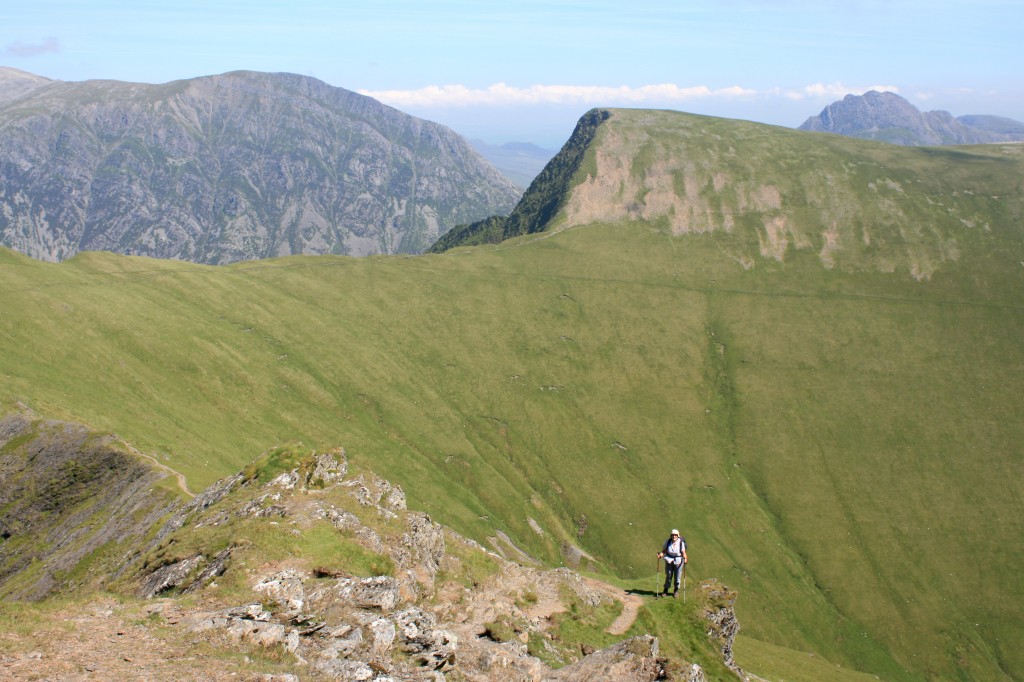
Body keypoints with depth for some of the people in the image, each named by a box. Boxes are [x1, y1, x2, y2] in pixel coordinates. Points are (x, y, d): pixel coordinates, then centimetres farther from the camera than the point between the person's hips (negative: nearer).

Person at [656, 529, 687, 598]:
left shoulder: (681, 543, -13)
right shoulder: (668, 542, -7)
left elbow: (683, 552, -9)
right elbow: (664, 551, -2)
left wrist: (685, 558, -26)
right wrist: (660, 554, -20)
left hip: (678, 560, -1)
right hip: (669, 560, 1)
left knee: (677, 576, 5)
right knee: (668, 576, 6)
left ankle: (676, 590, 26)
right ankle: (665, 590, 23)